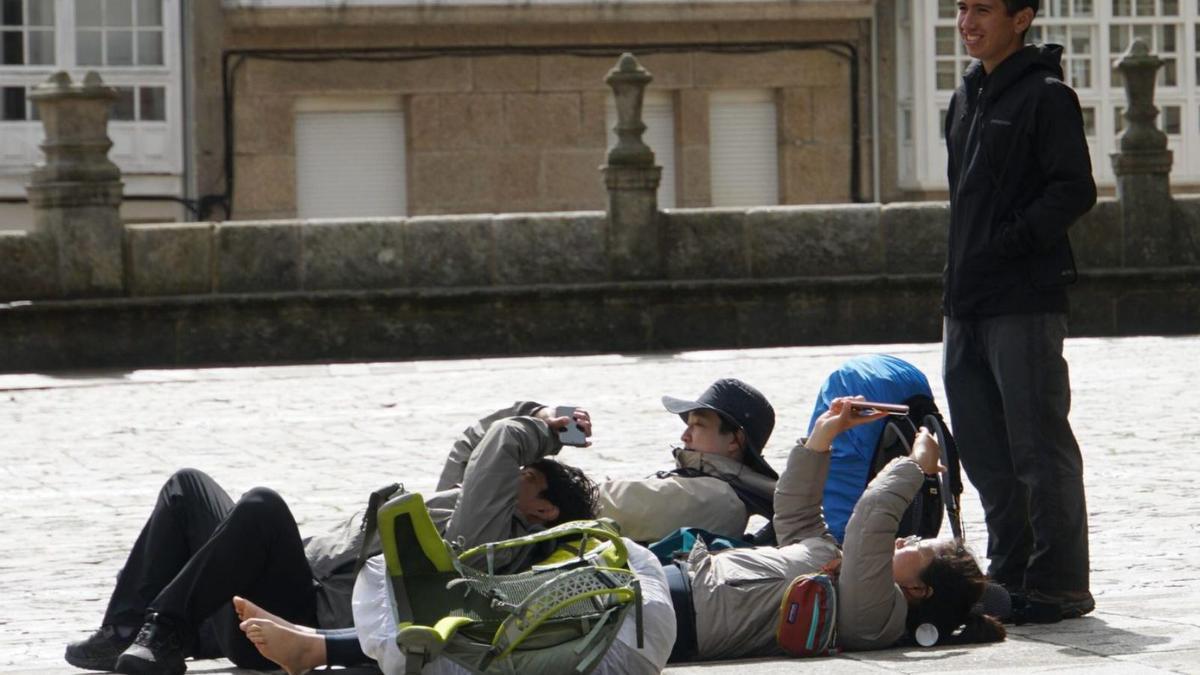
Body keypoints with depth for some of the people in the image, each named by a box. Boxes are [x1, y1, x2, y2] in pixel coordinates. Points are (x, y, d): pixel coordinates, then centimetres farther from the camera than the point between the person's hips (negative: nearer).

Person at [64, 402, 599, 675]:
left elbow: (497, 444, -21)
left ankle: (163, 631, -21)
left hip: (296, 626, -11)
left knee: (262, 506, -35)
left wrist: (536, 432, -1)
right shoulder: (462, 514, 22)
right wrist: (539, 419, 28)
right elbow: (469, 451, 36)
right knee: (189, 486, 16)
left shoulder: (492, 536, -11)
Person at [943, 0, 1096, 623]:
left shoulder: (1046, 97, -7)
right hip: (966, 305, 8)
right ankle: (1011, 575, 19)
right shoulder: (966, 98, 18)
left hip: (1025, 303, -8)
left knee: (1039, 448, -6)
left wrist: (1007, 243, -18)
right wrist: (959, 278, 16)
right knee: (986, 454, 11)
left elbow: (1074, 191, -14)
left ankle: (1060, 585, -2)